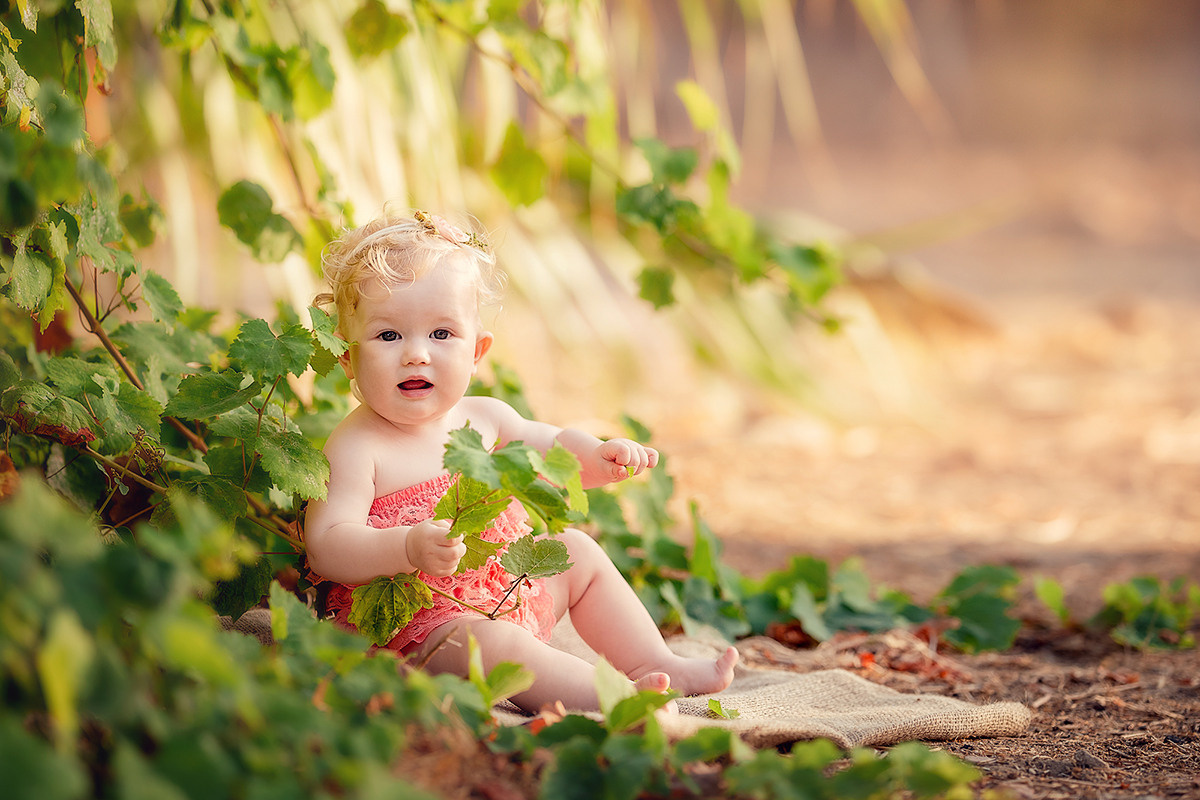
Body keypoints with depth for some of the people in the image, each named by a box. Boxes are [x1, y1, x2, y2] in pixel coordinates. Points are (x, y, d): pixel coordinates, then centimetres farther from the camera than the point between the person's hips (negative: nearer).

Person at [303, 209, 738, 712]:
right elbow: (325, 548, -28)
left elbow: (548, 448, 18)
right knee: (488, 642, -34)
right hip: (415, 624, -9)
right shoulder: (356, 448, -20)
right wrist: (409, 548, -44)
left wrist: (598, 457, -5)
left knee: (578, 553, 18)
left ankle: (655, 664, 19)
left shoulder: (480, 416, 2)